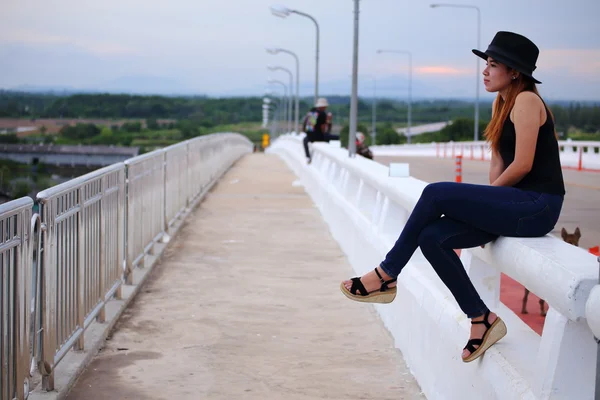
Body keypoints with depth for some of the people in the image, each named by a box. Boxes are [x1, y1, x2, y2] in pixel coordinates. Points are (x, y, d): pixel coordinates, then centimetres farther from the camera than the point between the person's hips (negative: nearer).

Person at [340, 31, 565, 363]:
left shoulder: (526, 100, -10)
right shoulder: (501, 103, 18)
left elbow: (523, 164, -17)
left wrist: (489, 196, -5)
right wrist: (487, 210, 3)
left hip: (536, 205, -9)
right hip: (515, 204, 9)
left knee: (436, 194, -19)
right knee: (432, 237, -7)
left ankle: (386, 276, -7)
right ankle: (482, 320, -1)